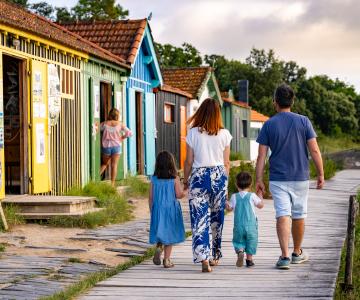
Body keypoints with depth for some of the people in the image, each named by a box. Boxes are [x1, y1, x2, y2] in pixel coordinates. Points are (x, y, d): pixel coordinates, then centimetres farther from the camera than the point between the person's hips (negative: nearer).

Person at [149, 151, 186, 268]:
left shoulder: (154, 179, -1)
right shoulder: (175, 179, -8)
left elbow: (151, 197, 2)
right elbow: (178, 195, -9)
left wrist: (152, 212, 13)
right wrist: (185, 193, 12)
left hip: (157, 209, 2)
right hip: (171, 210, -2)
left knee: (160, 233, 15)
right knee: (170, 236, 6)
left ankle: (158, 247, -11)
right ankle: (166, 259, 6)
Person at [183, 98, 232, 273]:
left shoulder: (193, 133, -5)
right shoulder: (224, 134, 0)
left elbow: (189, 161, -2)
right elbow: (226, 162, 5)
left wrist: (185, 180, 12)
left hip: (199, 176, -2)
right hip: (219, 175, 2)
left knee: (200, 219, -4)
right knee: (217, 218, 14)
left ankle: (203, 258, -17)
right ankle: (215, 256, 27)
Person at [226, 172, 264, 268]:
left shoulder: (234, 197, 0)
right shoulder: (252, 196, -4)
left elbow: (230, 208, 5)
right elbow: (261, 205, 5)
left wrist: (226, 205, 23)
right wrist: (260, 196, 19)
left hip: (238, 225, 1)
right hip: (251, 225, -1)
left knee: (238, 242, 9)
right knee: (251, 242, 11)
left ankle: (240, 252, -20)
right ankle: (249, 259, 9)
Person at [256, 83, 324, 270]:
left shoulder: (269, 125, -2)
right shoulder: (303, 121, -1)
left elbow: (261, 155, -4)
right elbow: (314, 151, -4)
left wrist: (259, 179, 0)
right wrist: (320, 174, 4)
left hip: (277, 179, -1)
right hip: (300, 178, 1)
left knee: (283, 216, -5)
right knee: (299, 216, 14)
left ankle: (285, 256, -17)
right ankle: (297, 253, 28)